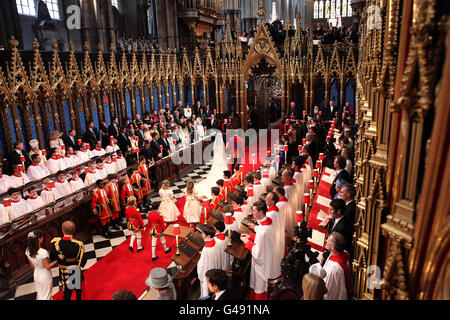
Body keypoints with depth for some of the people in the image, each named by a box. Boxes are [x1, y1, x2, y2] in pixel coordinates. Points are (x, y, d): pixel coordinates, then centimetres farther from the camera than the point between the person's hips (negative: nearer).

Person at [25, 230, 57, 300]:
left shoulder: (28, 250, -13)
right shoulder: (43, 252, -34)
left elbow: (32, 265, 2)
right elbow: (48, 267, -23)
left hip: (36, 275, 6)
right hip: (45, 276, -6)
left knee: (39, 293, 29)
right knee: (46, 295, 18)